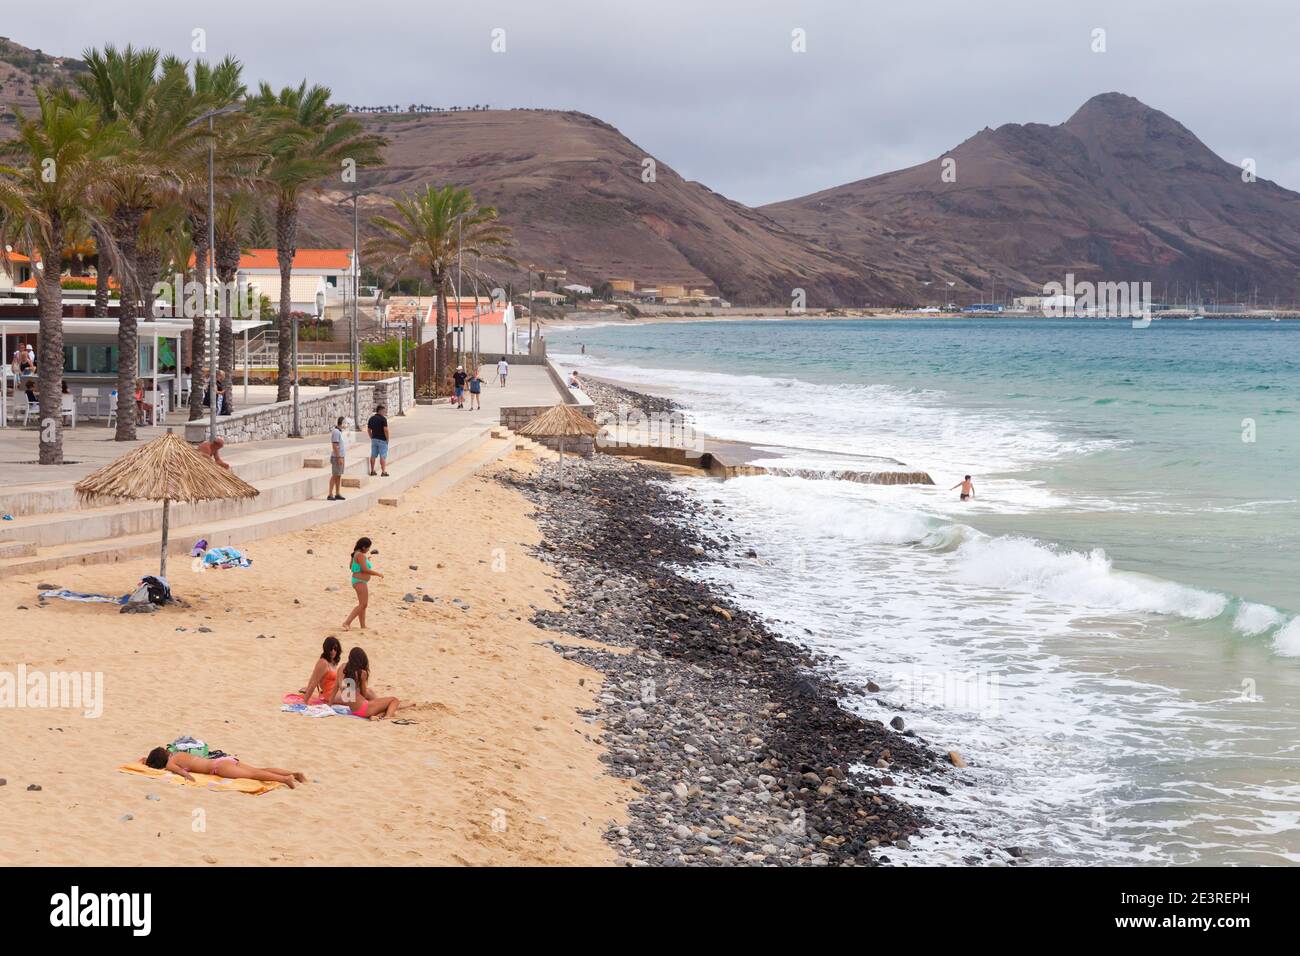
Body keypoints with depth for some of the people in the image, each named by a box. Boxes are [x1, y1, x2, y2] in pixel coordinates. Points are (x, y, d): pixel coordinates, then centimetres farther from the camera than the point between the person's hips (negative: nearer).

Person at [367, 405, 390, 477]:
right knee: (383, 456, -3)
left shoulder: (371, 418, 7)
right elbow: (385, 430, -19)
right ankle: (383, 472, -4)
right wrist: (387, 439, -8)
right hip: (382, 440, -6)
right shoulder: (383, 419, -13)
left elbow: (368, 430, 11)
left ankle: (372, 471, 14)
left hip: (374, 439, 6)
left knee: (373, 455, 10)